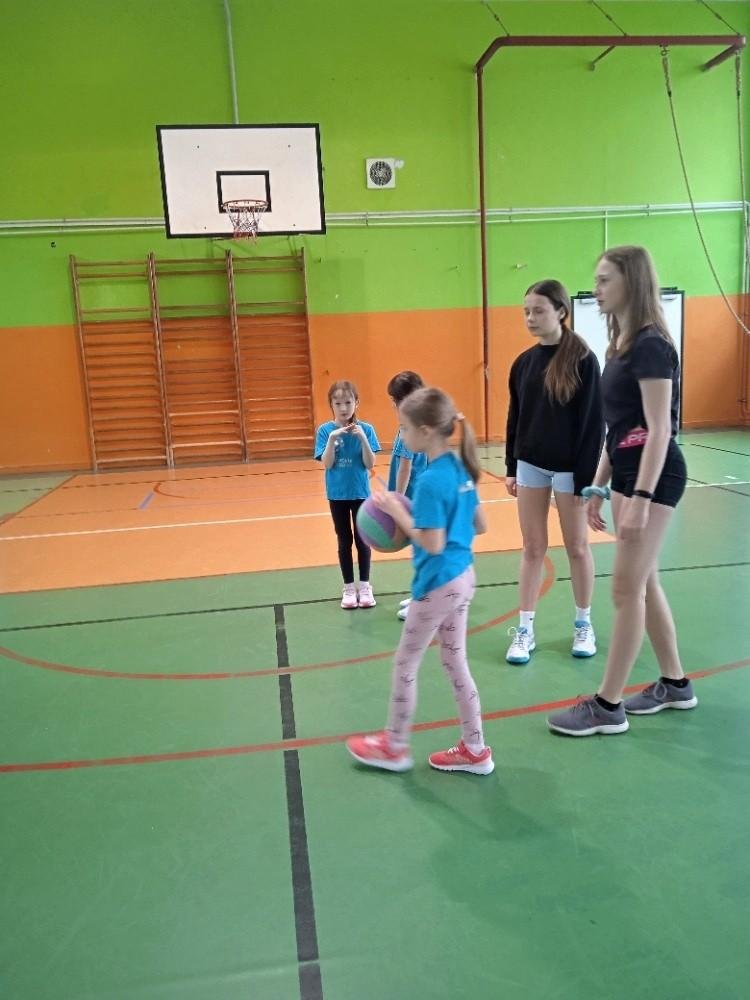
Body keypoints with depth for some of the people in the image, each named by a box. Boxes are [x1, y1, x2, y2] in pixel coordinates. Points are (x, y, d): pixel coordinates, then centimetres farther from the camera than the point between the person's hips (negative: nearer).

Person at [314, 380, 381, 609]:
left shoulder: (365, 429, -7)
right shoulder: (325, 430, -7)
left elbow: (370, 464, -11)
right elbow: (327, 464, -13)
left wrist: (362, 438, -24)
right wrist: (332, 439, -26)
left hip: (361, 493, 0)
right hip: (337, 495, 0)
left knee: (362, 540, 8)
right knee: (344, 541, 10)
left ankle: (365, 586, 21)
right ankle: (349, 588, 21)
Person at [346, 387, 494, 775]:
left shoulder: (431, 481, -23)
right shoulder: (460, 469, 4)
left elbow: (433, 544, -23)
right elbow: (480, 525, 11)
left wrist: (398, 513, -15)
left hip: (438, 584, -9)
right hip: (462, 577, 9)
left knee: (405, 665, 9)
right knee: (455, 662, 18)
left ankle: (394, 747, 27)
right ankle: (474, 749, 28)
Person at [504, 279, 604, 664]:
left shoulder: (582, 359, -10)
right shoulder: (523, 362, 4)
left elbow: (593, 421, -11)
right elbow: (515, 417, 10)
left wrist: (586, 476, -14)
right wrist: (511, 467, 8)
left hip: (569, 468, -4)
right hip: (531, 466, 4)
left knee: (577, 547, 9)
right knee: (532, 548, 8)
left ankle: (583, 624, 26)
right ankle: (525, 630, 16)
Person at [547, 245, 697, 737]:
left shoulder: (651, 345, -16)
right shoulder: (622, 345, 13)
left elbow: (660, 431, -21)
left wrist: (641, 498, -25)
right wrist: (598, 488, 17)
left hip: (655, 476, -10)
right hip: (628, 472, 10)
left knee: (627, 588, -5)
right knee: (644, 583, 15)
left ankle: (607, 706, 6)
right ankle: (675, 684, 30)